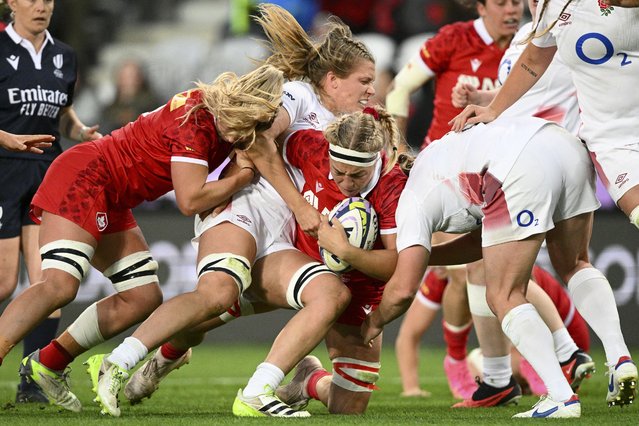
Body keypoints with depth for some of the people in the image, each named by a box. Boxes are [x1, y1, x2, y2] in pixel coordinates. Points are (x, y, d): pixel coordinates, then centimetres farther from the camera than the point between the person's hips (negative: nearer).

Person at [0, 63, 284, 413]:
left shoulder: (222, 121, -1)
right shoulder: (195, 121, -25)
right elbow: (190, 201, -28)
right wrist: (243, 176, -17)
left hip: (110, 203, 9)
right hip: (82, 177, -9)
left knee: (144, 299, 7)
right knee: (59, 285, -27)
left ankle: (46, 364, 14)